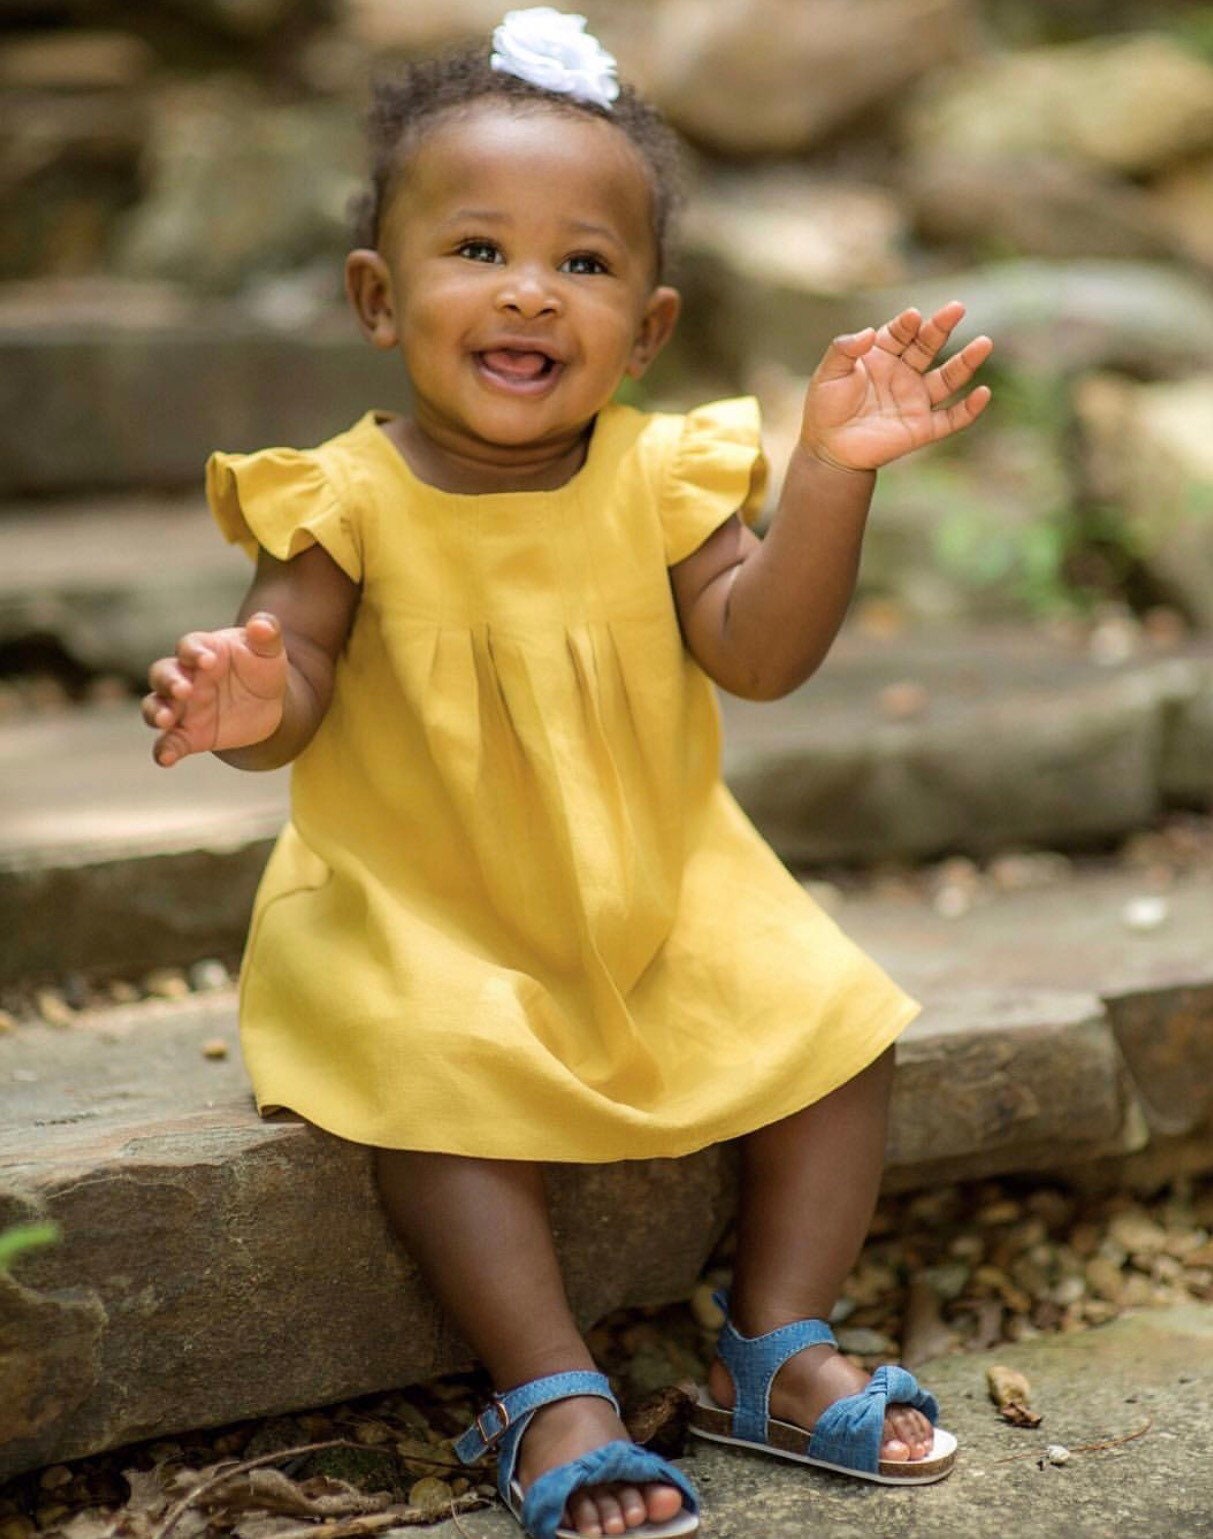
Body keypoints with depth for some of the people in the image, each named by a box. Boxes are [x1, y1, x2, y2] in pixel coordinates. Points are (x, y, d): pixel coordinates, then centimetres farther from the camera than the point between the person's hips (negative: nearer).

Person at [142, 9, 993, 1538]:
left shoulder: (658, 476, -4)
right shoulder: (348, 499, -10)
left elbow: (759, 650, -15)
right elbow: (295, 693, -13)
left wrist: (830, 477, -28)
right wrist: (247, 701, -38)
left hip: (658, 894, 4)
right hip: (417, 912, -3)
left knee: (831, 1019, -8)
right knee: (442, 1069, -29)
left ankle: (773, 1351, 6)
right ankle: (550, 1396, -15)